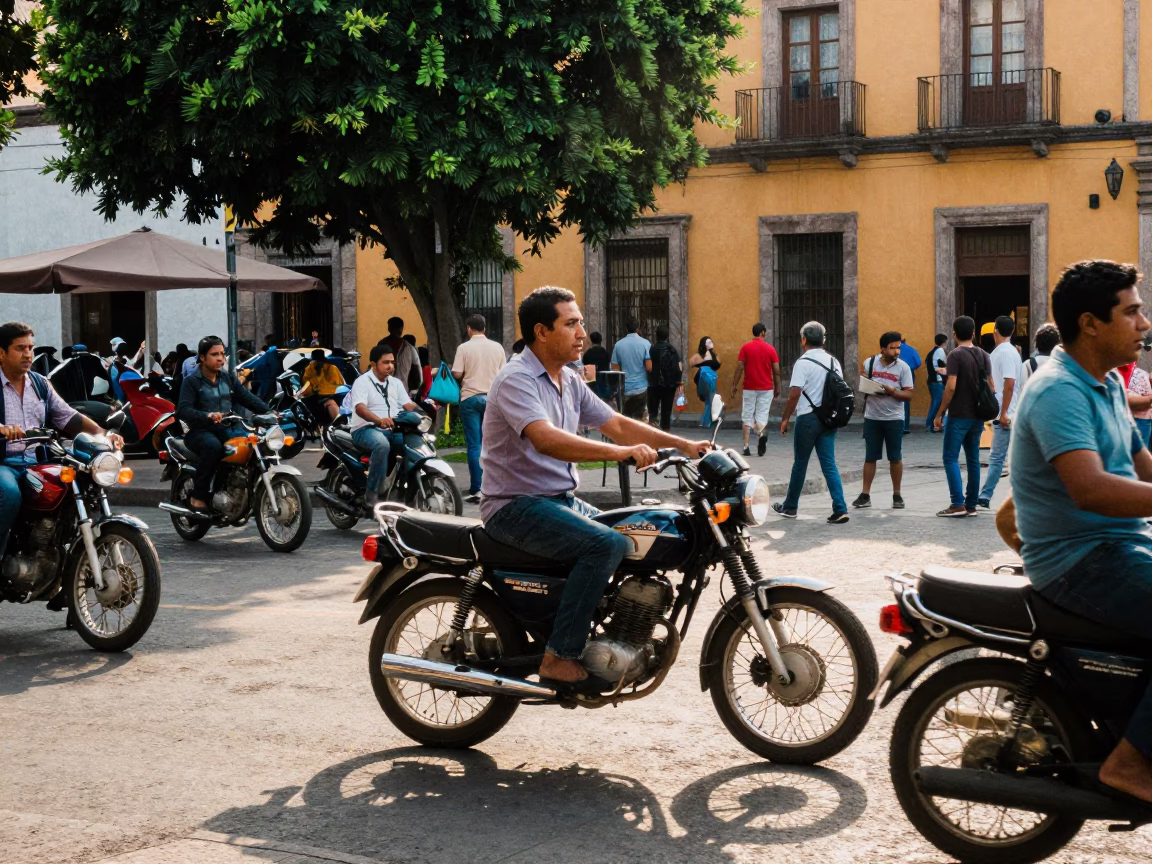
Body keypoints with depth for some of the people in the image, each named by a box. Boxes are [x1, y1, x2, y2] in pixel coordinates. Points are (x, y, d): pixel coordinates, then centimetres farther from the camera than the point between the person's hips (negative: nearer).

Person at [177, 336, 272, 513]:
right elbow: (183, 410, -15)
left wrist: (269, 411, -11)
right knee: (212, 446, -38)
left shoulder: (228, 379, 16)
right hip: (201, 431, -5)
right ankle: (197, 496, -26)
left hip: (227, 428, 5)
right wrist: (207, 416, -33)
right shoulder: (191, 381, -1)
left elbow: (248, 398, 7)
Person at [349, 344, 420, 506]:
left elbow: (408, 405, 8)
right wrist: (379, 421, -39)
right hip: (366, 429, -7)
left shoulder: (396, 383, 19)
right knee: (382, 444, -39)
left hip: (392, 430, 7)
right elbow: (360, 408, -20)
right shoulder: (362, 382, -3)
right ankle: (372, 494, -32)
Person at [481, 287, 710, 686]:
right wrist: (620, 452, -41)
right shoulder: (516, 379, -17)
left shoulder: (569, 382, 13)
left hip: (562, 499, 9)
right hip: (516, 506, -9)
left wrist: (683, 445, 5)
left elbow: (616, 424, 15)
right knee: (606, 544, -27)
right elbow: (546, 440, -32)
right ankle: (559, 659, -24)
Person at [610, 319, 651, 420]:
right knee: (638, 418, 6)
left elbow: (615, 368, 1)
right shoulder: (645, 343, -6)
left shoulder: (618, 345, -1)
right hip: (641, 388, -1)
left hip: (625, 389, 1)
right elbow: (649, 367, -11)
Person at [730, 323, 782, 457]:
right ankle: (762, 433, -26)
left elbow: (739, 368, -5)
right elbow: (776, 371, 1)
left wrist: (734, 386, 1)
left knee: (747, 417, 6)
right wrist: (777, 388, 11)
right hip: (766, 388, 0)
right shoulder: (770, 349, 0)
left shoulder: (745, 348, -2)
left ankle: (746, 447, 1)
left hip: (749, 388, 0)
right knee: (762, 415, 5)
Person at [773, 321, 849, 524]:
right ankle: (840, 510, -6)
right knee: (829, 465, 4)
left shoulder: (803, 362, -12)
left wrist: (785, 419, -6)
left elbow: (794, 394, -15)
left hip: (808, 418, -5)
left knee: (800, 463, 8)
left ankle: (790, 507, 22)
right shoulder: (834, 362, 8)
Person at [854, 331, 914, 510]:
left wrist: (891, 391, -22)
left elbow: (908, 394, -7)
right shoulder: (870, 362, 2)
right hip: (872, 417, 1)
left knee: (895, 458, 6)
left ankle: (897, 495, 17)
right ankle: (865, 495, 9)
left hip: (894, 418, -1)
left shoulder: (903, 367, -5)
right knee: (870, 457, 5)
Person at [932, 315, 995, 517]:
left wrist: (939, 413, -12)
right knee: (973, 459, 10)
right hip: (977, 415, 6)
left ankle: (958, 503, -10)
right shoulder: (983, 355, 8)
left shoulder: (956, 355, -12)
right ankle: (971, 504, 11)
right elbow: (990, 385, 10)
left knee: (951, 458, -2)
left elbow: (951, 387, -18)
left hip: (959, 415, -6)